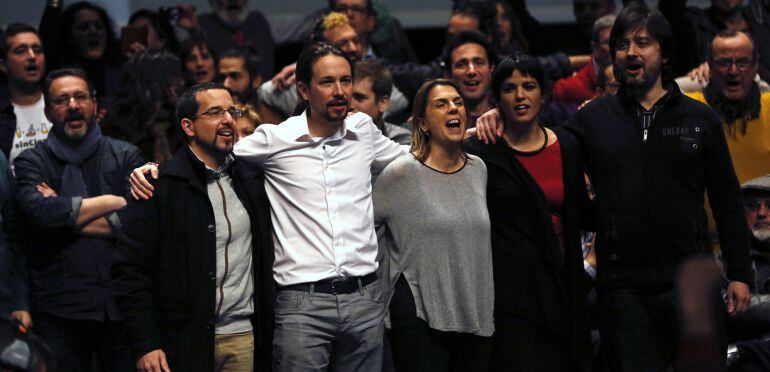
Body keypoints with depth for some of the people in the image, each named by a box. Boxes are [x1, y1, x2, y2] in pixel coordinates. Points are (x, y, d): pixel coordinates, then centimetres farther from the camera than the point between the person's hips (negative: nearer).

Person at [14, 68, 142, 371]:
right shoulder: (31, 162, 7)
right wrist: (111, 202, -6)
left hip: (121, 304, 1)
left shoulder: (126, 156, 9)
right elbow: (40, 211, -14)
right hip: (59, 309, -1)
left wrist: (67, 215, -6)